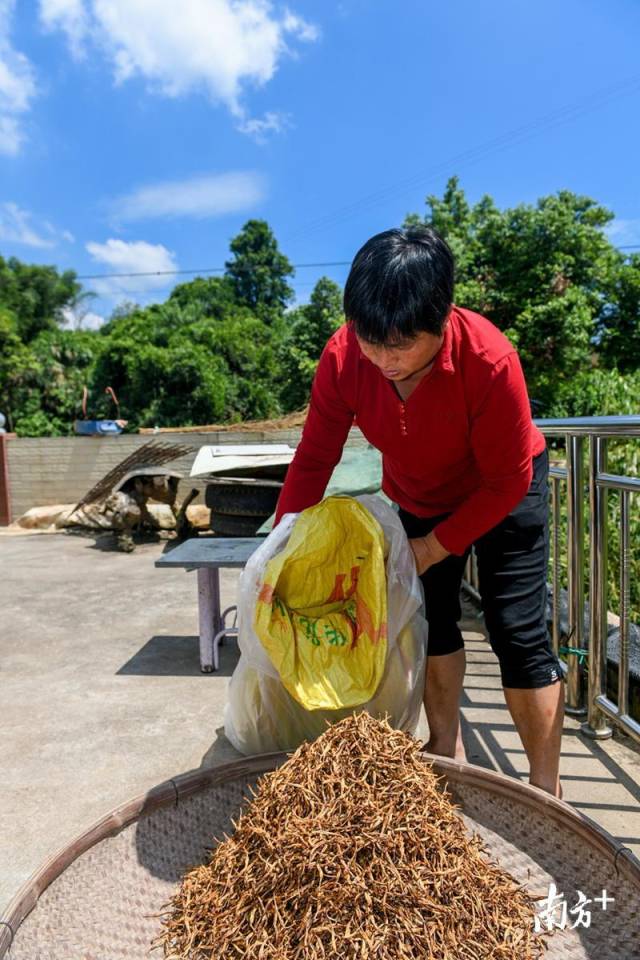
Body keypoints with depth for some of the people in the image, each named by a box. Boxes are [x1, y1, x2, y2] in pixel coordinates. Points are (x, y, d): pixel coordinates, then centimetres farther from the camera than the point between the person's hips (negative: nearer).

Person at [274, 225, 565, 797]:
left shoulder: (490, 360, -35)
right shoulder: (343, 358, -26)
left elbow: (507, 482, -24)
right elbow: (314, 459, -16)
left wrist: (435, 547, -21)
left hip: (502, 493, -3)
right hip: (416, 495, 4)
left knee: (518, 634, -6)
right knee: (432, 620, 8)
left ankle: (546, 790, 13)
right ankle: (447, 751, 29)